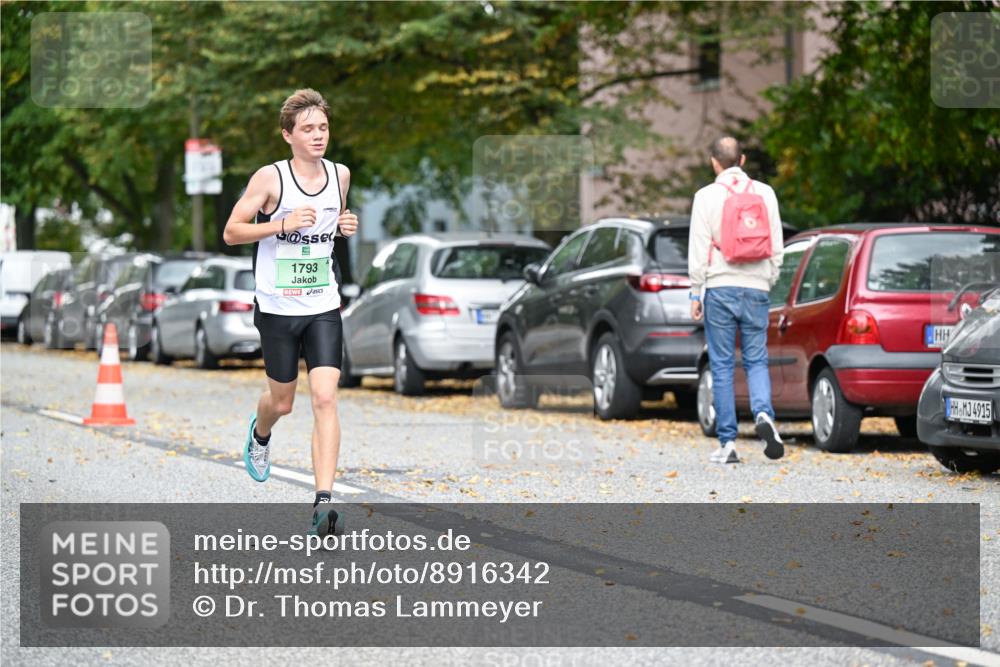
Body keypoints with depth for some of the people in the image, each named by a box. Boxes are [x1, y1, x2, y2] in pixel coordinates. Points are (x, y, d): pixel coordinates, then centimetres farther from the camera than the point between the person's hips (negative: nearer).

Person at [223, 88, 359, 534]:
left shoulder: (340, 175, 4)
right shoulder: (270, 178, -10)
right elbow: (231, 232, -9)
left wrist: (346, 226, 1)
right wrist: (282, 224, -22)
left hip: (324, 307, 2)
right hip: (277, 308, -2)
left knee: (325, 399, -13)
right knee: (282, 401, 12)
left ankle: (323, 501, -18)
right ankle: (259, 433, 50)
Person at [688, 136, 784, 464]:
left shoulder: (707, 196, -2)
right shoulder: (765, 193, 7)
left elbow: (698, 249, -4)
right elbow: (777, 245, 8)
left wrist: (696, 293, 2)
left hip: (720, 287, -2)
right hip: (756, 289, 2)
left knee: (722, 366, 2)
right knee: (756, 361, 9)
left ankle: (727, 443, 1)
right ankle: (763, 414, -19)